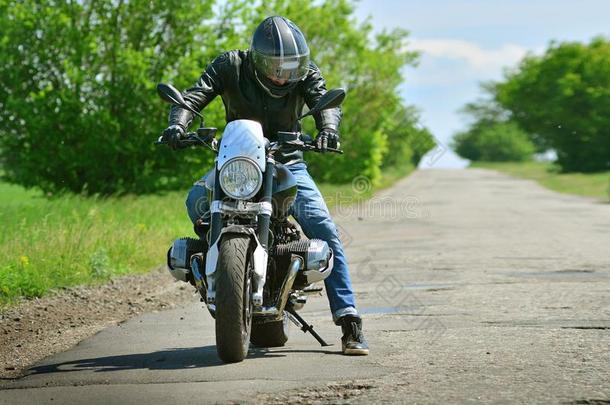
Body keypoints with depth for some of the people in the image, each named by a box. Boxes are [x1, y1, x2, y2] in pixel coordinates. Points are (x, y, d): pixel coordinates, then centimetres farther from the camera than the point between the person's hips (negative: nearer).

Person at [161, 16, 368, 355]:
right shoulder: (231, 66, -11)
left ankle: (349, 320, -14)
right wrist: (178, 124, -40)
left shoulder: (306, 73, -10)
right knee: (197, 200, -31)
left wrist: (328, 127, -49)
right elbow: (195, 95, -18)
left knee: (325, 231, -16)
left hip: (288, 163, 0)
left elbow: (326, 102, -25)